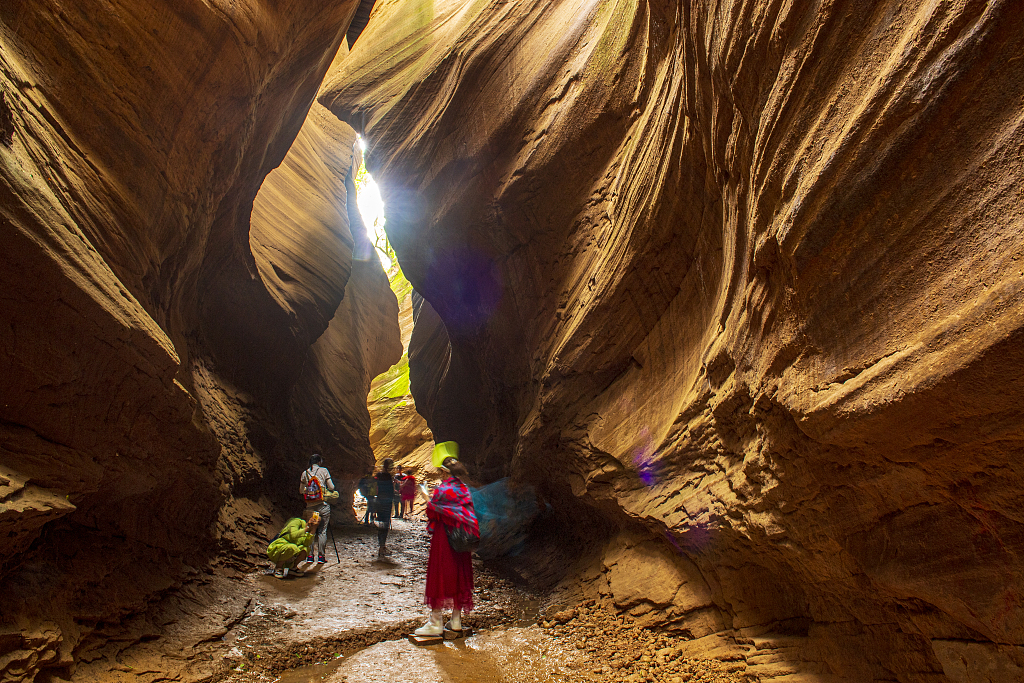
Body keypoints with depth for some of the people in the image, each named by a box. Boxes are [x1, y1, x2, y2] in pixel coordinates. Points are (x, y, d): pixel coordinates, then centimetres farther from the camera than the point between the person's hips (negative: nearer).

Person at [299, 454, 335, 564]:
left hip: (310, 506, 3)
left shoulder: (305, 473, 6)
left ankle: (310, 556, 12)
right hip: (323, 505, -3)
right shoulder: (324, 471, -1)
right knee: (322, 531, 4)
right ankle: (321, 556, 5)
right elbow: (331, 487, -1)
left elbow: (301, 491, 10)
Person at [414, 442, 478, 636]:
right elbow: (469, 513, 7)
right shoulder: (465, 489, 3)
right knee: (459, 575, 12)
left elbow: (431, 510, -7)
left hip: (443, 537, -6)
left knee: (439, 575, 3)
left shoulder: (442, 489, -16)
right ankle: (456, 620, 21)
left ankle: (436, 623, 10)